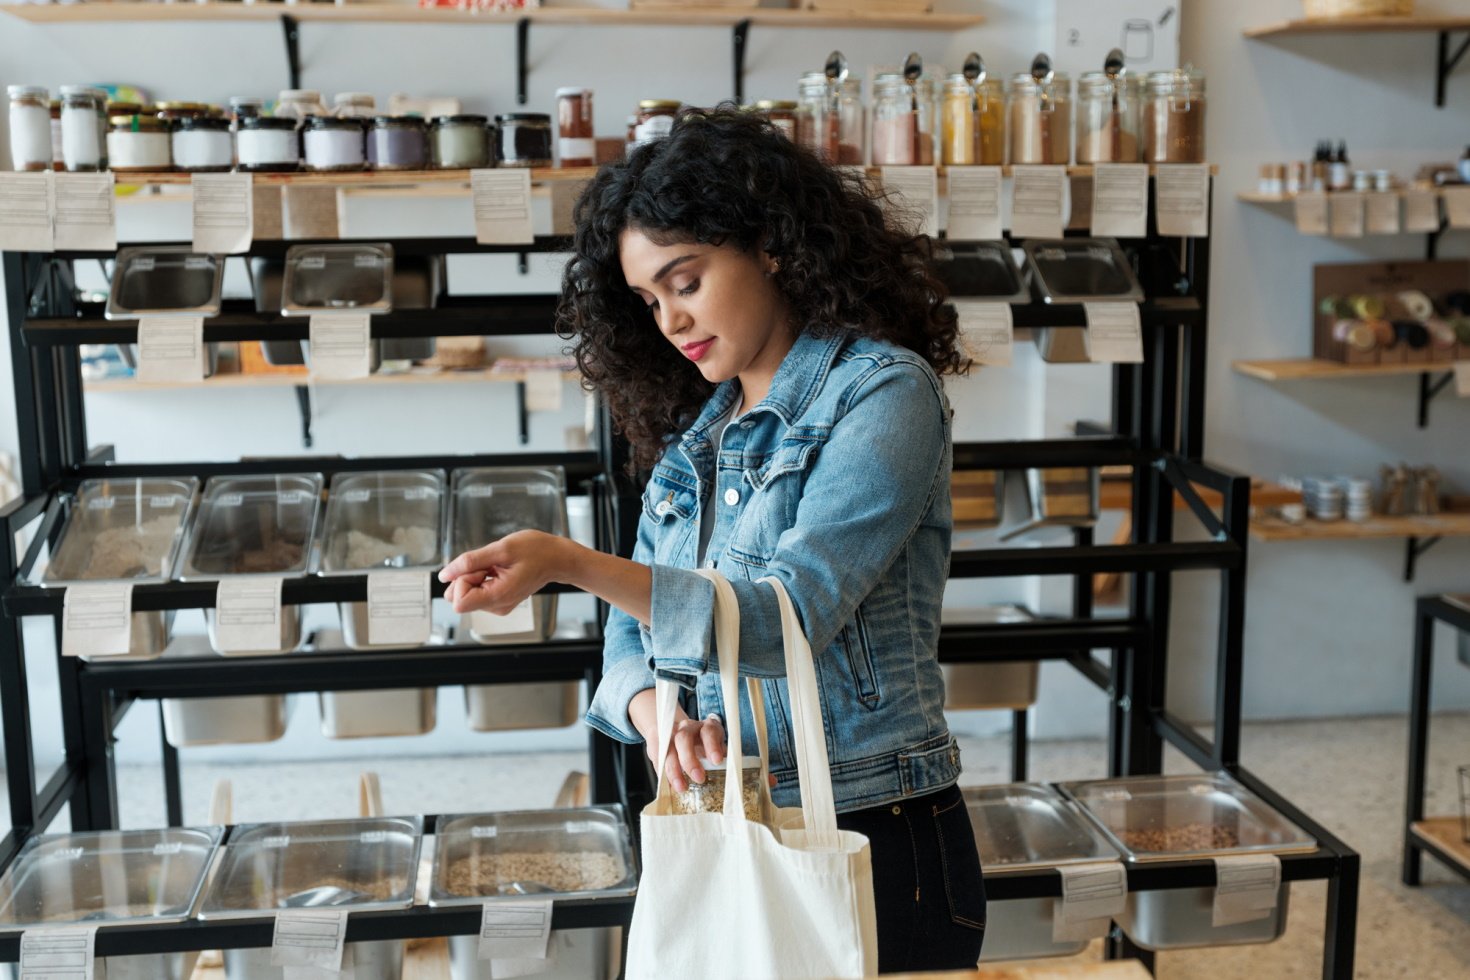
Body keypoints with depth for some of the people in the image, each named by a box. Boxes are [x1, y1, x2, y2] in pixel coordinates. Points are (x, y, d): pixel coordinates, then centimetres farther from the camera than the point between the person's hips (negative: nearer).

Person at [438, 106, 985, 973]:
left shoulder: (885, 392, -11)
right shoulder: (693, 427, 10)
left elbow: (785, 616, -21)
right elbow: (634, 632, 8)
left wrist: (569, 563, -29)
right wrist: (657, 717, -15)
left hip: (872, 842, -6)